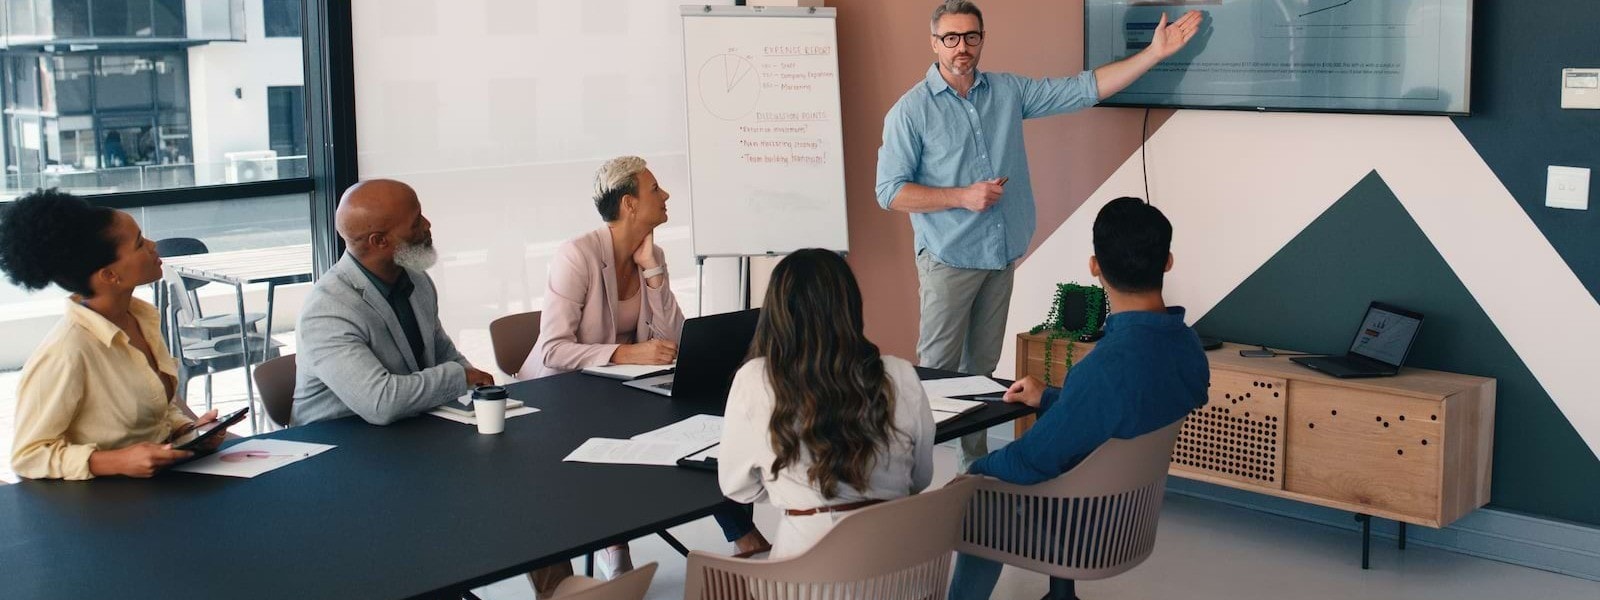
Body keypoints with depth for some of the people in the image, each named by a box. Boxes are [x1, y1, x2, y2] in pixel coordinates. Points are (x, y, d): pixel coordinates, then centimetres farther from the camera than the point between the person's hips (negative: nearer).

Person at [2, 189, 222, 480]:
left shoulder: (142, 317, 3)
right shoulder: (65, 354, -21)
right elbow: (28, 456, -14)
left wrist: (189, 430, -2)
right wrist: (117, 462, -26)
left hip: (163, 475, 7)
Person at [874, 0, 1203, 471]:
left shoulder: (1009, 92, 7)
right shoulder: (912, 110, -7)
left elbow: (1085, 89, 7)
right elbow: (890, 192, -10)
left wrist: (1156, 53, 2)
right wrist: (963, 197, -17)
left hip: (1000, 258, 5)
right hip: (948, 260, -5)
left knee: (982, 369, 13)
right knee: (937, 373, -4)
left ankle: (975, 464, 22)